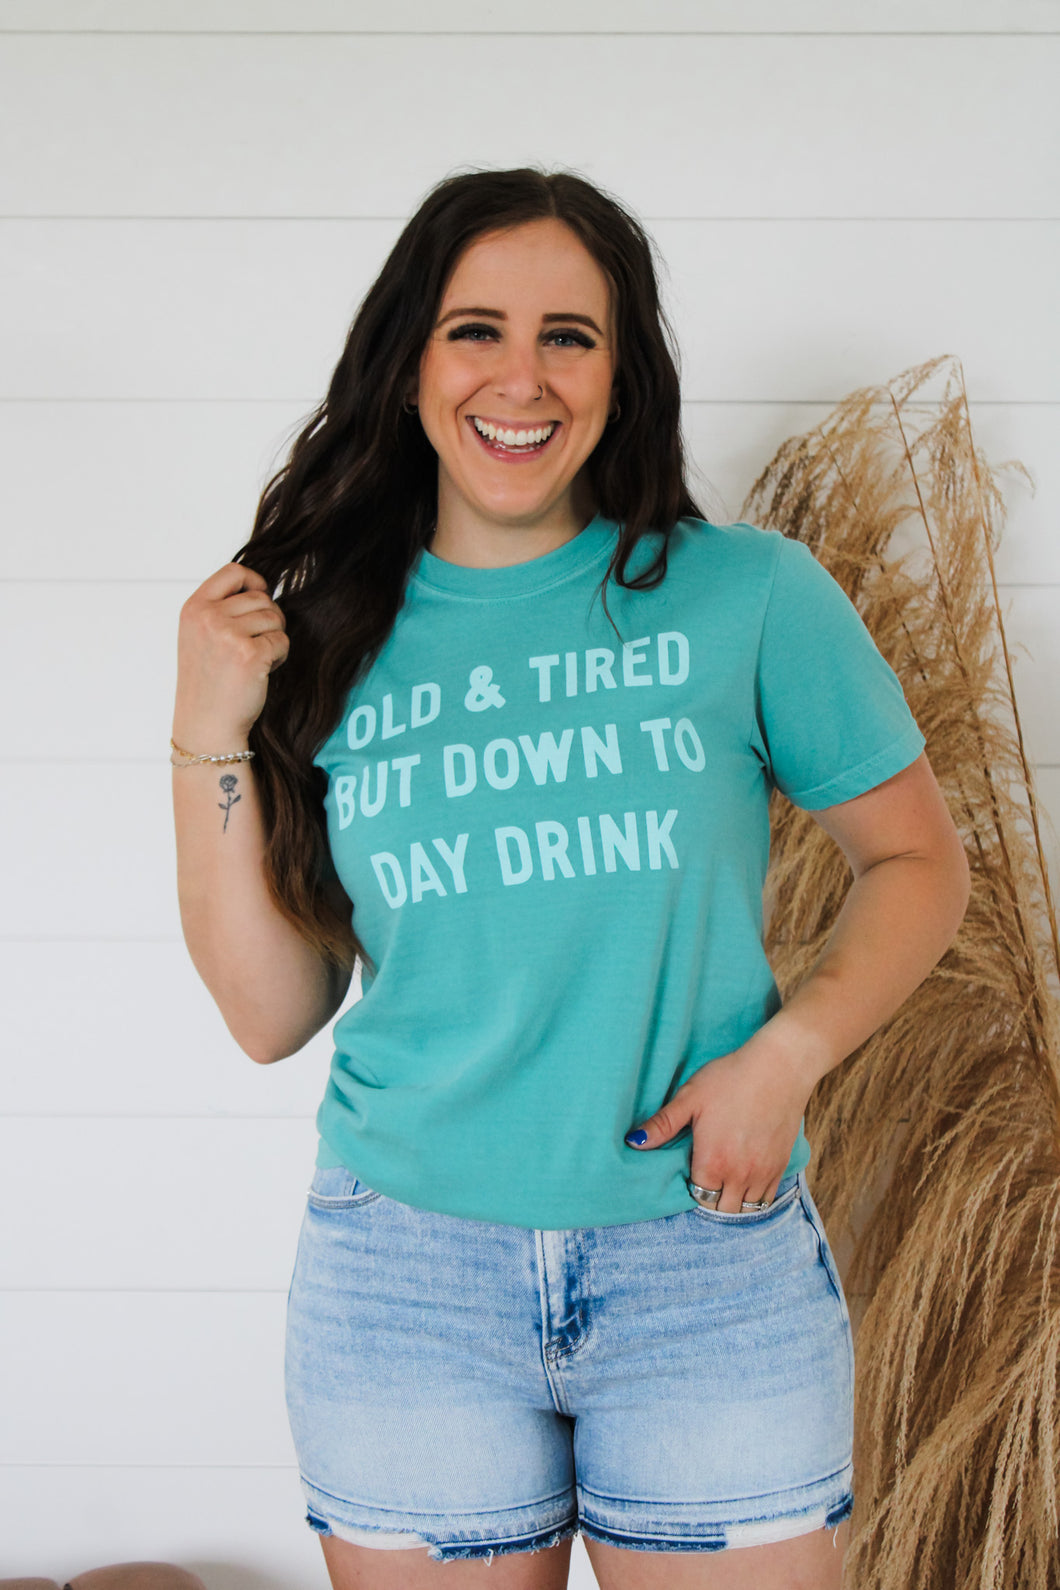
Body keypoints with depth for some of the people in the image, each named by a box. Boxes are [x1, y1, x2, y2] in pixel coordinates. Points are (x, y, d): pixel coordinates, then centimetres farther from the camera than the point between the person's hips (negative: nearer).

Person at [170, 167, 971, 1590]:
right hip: (405, 1280, 1)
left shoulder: (751, 594, -4)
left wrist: (786, 1053, -11)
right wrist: (212, 734, -6)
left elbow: (918, 859, 5)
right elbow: (272, 1015, 2)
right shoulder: (329, 639, 2)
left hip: (713, 1267, -1)